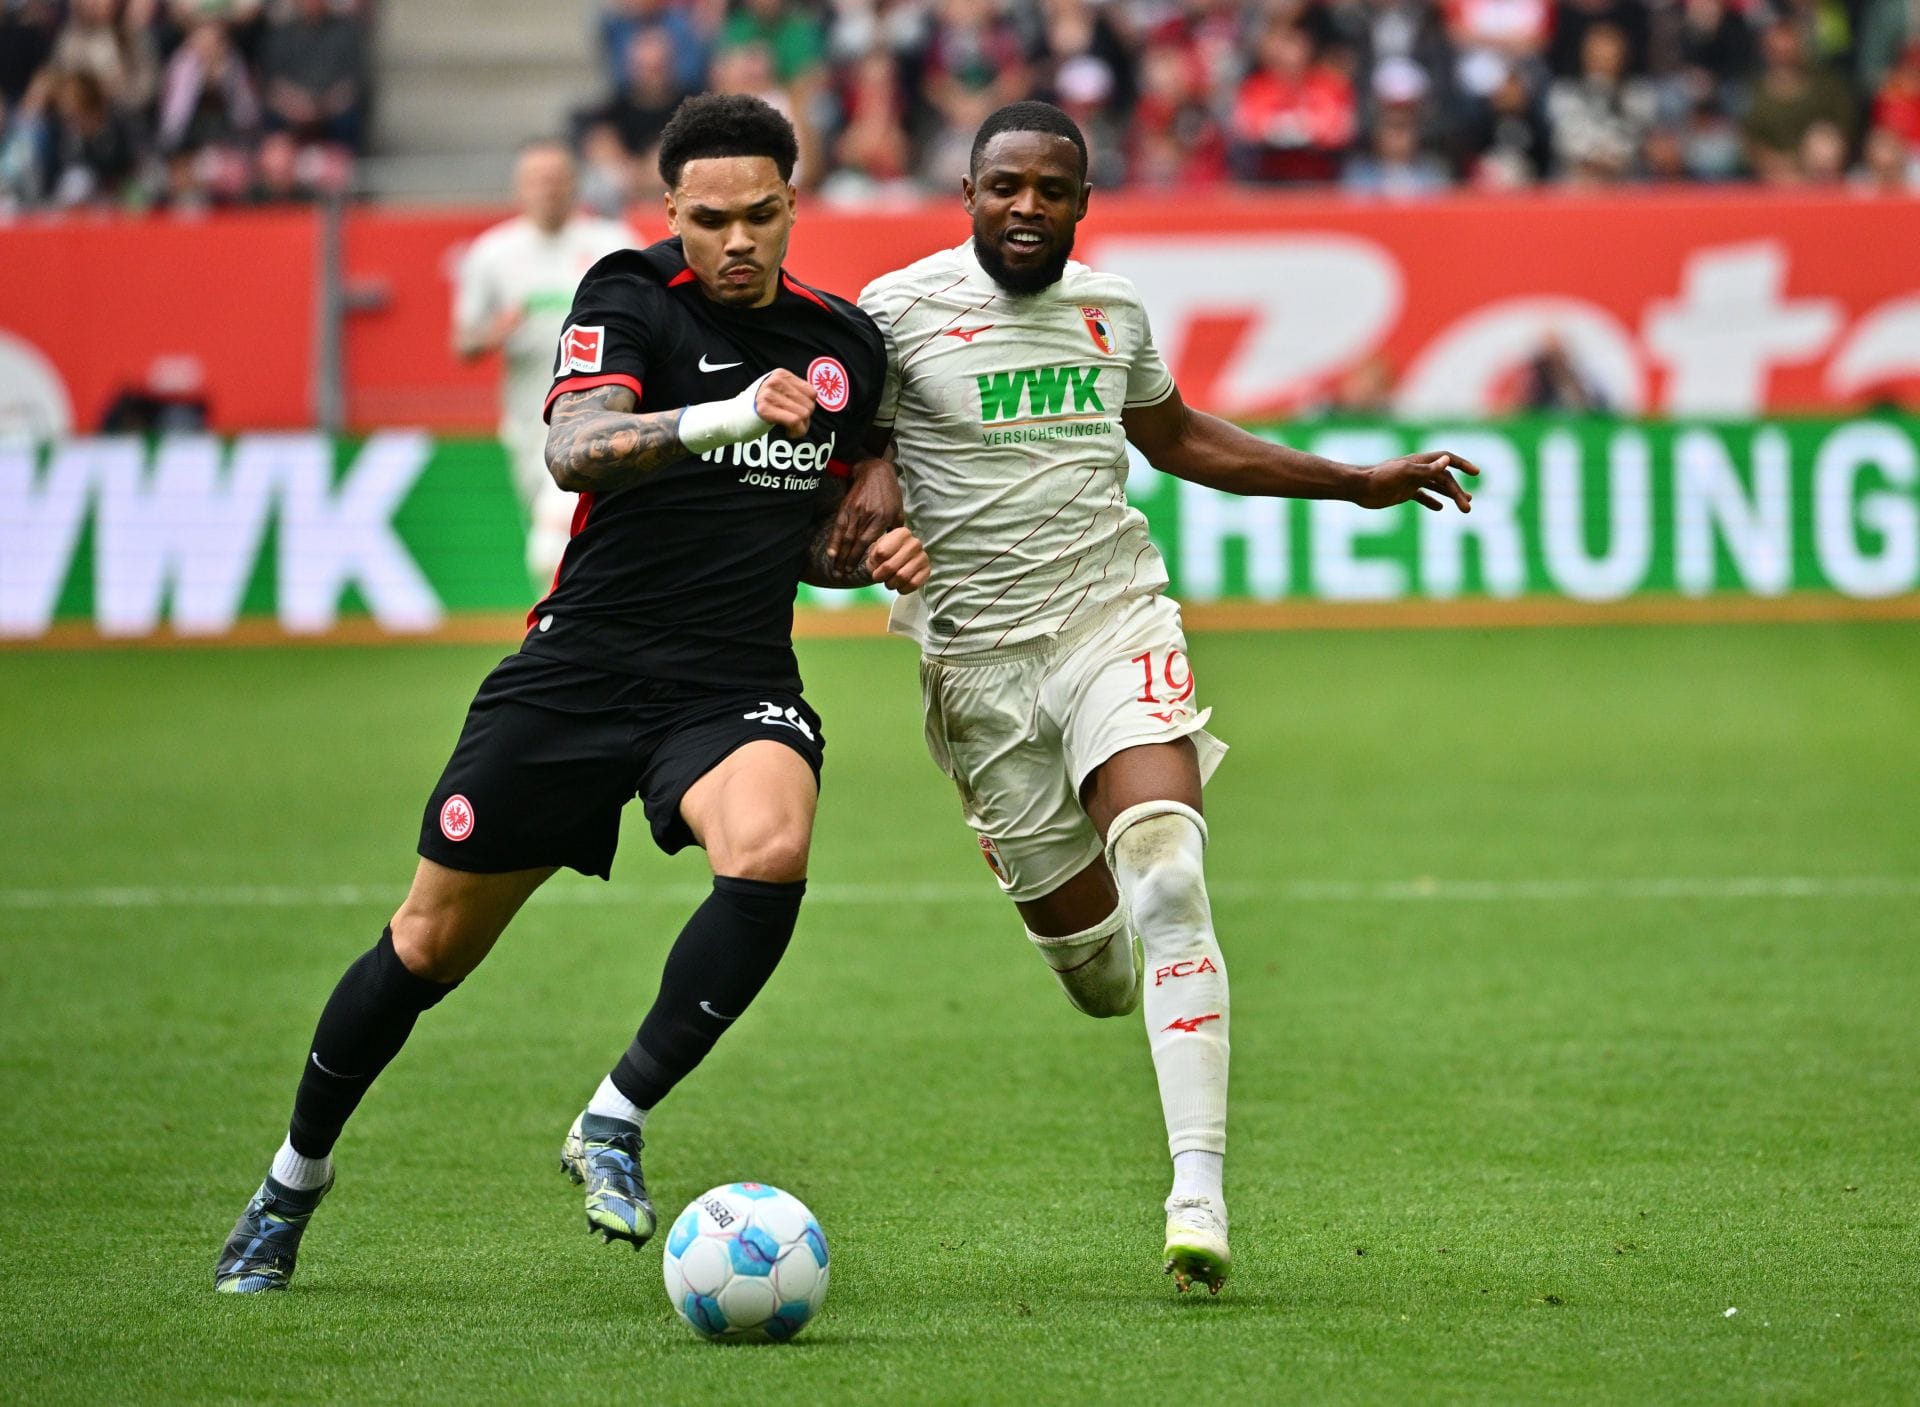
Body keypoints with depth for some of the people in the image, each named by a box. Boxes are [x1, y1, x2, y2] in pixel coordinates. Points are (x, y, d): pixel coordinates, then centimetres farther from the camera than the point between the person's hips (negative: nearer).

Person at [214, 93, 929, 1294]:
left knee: (770, 850, -32)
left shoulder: (846, 345, 8)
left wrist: (872, 554, 0)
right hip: (579, 666, -2)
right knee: (431, 944, 5)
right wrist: (715, 419, -40)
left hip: (736, 685, 2)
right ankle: (297, 1176, 29)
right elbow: (573, 448, -25)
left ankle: (614, 1124, -16)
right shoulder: (632, 296, -5)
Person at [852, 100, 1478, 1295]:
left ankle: (1200, 1193, -25)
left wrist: (1358, 483, 28)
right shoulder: (899, 312, -4)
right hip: (981, 658, -2)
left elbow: (1178, 438, 27)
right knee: (1086, 950, 2)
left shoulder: (1111, 309, 10)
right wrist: (870, 532, -23)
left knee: (1166, 883, -22)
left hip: (1118, 622, 2)